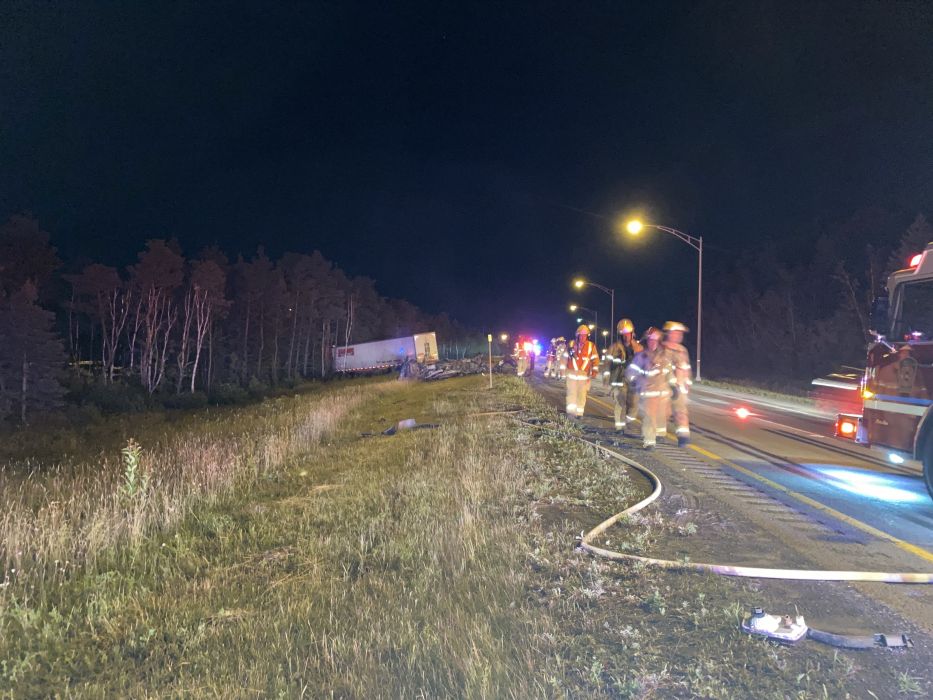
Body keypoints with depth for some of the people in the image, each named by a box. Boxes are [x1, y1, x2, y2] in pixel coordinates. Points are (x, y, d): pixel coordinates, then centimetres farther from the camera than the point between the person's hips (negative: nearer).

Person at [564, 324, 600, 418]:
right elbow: (565, 357, 8)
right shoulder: (571, 344, 2)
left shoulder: (591, 345, 0)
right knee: (571, 392, -5)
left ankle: (579, 413, 14)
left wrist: (594, 370, -11)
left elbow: (595, 359, 0)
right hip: (572, 373, 0)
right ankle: (571, 412, -4)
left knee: (582, 394, 5)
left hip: (584, 374, 0)